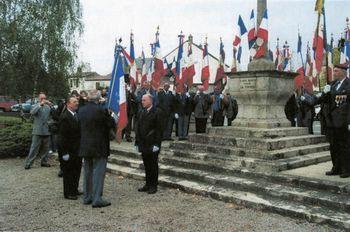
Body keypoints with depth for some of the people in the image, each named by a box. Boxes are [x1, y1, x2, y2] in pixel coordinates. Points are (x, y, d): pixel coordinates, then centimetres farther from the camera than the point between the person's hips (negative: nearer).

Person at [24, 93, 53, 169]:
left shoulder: (48, 107, 11)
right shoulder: (36, 106, 1)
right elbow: (32, 112, -20)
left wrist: (51, 105, -13)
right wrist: (40, 104, -25)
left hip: (46, 131, 4)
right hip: (37, 131, -4)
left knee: (45, 148, 11)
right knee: (34, 148, -4)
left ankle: (44, 161, 22)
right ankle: (28, 163, 1)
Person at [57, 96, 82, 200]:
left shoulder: (77, 115, 9)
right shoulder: (64, 117, -16)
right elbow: (62, 135, -18)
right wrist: (64, 152, -19)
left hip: (77, 149, 8)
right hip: (69, 149, -8)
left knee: (77, 170, 17)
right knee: (68, 172, 4)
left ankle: (74, 190, 32)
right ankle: (68, 193, 16)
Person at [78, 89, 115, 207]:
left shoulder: (81, 110, 3)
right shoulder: (101, 110, -17)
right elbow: (111, 124, -11)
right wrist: (109, 115, 8)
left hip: (85, 146, 7)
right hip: (99, 147, -7)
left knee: (87, 172, 16)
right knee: (98, 172, 0)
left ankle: (87, 197, 25)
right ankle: (97, 199, 2)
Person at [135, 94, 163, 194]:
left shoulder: (156, 112, -8)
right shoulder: (142, 112, 12)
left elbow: (159, 129, -12)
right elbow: (138, 128, 14)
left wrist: (157, 144, -16)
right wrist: (137, 142, 9)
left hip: (152, 144, -6)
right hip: (143, 144, 6)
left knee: (153, 166, 4)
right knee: (147, 166, 12)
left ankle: (153, 186, 14)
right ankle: (148, 184, 23)